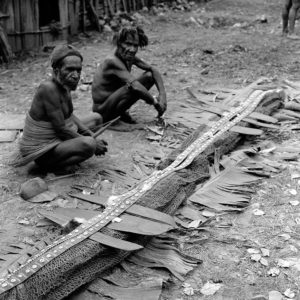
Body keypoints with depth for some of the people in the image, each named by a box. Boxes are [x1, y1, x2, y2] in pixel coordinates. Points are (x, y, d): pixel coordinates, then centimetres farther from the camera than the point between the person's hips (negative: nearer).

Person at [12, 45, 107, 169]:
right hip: (41, 150, -10)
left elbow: (69, 116, 10)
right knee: (88, 145, -34)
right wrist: (92, 142, -16)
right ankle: (50, 164, -10)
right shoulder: (49, 88, -28)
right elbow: (61, 129, -26)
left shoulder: (64, 84, -2)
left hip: (57, 139, 10)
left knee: (97, 118, 20)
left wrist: (90, 134, -5)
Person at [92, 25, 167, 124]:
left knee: (149, 76, 3)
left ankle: (123, 111, 4)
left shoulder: (130, 58, -1)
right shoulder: (112, 61, -26)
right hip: (103, 112, -9)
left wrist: (162, 94, -12)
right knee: (134, 88, -31)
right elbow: (135, 86, -36)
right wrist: (155, 102, -26)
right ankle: (123, 113, -6)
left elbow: (153, 71, 2)